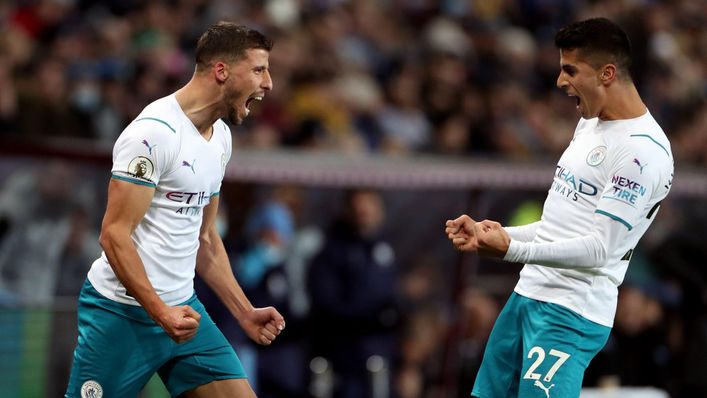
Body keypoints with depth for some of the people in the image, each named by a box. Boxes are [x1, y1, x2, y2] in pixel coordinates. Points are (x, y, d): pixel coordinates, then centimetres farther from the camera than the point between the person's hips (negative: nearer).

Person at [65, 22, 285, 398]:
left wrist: (246, 314, 14)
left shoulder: (220, 137, 12)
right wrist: (161, 312, -26)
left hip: (182, 311, 8)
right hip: (123, 314, -8)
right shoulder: (155, 131, -16)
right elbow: (114, 236, -19)